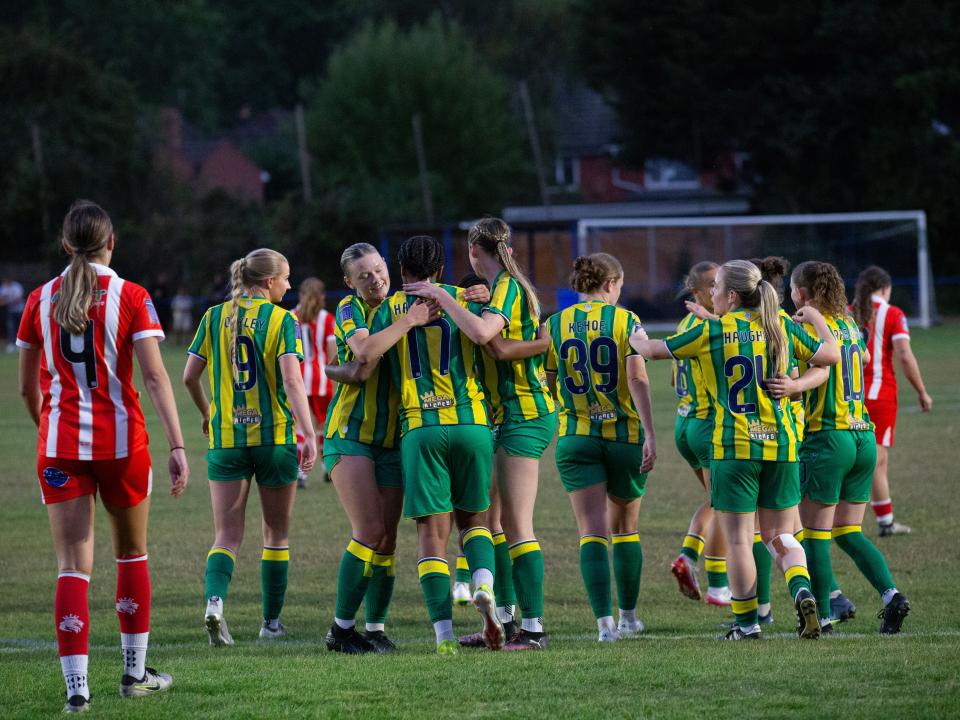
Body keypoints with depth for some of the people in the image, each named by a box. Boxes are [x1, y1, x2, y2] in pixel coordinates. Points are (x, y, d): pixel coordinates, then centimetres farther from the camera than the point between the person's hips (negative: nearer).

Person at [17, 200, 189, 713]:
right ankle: (135, 674, 25)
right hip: (120, 440, -1)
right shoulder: (130, 298, -4)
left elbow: (28, 388, 10)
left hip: (59, 445, 1)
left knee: (73, 565, -1)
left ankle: (76, 687, -13)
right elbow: (154, 377, -12)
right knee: (131, 553, 18)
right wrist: (176, 446, -13)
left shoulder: (40, 301, 3)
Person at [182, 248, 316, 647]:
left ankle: (215, 600, -25)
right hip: (274, 435, -2)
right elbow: (291, 381, -16)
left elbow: (189, 377, 4)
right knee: (276, 532, 14)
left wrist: (206, 413, 23)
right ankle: (271, 621, 18)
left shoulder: (214, 317, 4)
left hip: (225, 438, 2)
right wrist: (309, 436, -19)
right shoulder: (282, 320, -6)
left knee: (227, 535, 2)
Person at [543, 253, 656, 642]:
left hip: (576, 436, 0)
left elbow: (547, 386, 6)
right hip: (625, 434, 0)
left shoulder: (555, 325, 3)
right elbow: (638, 379, -14)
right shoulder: (626, 321, -3)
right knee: (625, 527, 18)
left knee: (593, 532, -4)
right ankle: (628, 616, 27)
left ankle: (605, 621, -17)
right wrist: (650, 435, -17)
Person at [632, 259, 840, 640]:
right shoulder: (781, 326, 4)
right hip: (780, 444, 3)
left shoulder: (711, 332, -4)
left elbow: (654, 349, 5)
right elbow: (829, 355, 10)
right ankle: (802, 591, -14)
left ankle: (747, 622, 8)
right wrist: (816, 319, 27)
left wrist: (637, 339, 28)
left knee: (738, 539, 5)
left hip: (733, 447, -3)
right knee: (780, 535, 12)